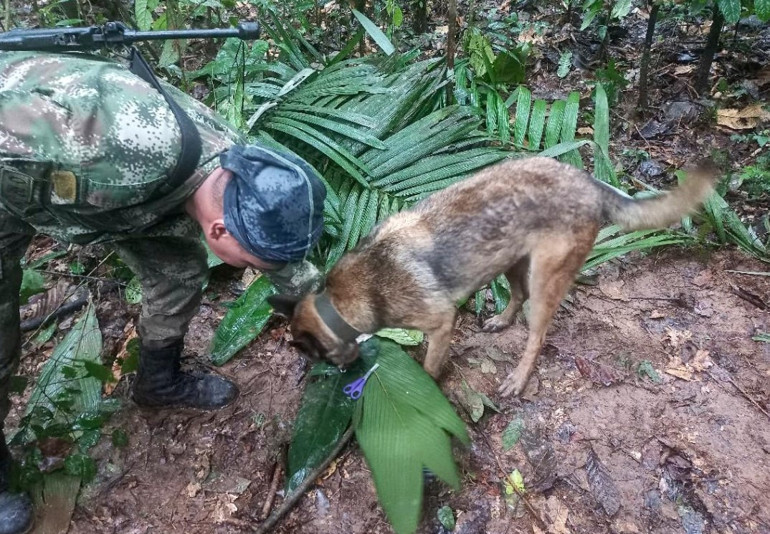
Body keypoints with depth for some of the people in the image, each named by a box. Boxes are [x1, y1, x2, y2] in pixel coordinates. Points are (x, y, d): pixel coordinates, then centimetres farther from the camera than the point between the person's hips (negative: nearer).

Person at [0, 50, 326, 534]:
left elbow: (282, 251, 1)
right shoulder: (142, 142, -46)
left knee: (179, 268, 2)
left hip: (91, 179, 6)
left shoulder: (241, 171, -19)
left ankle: (160, 382, 29)